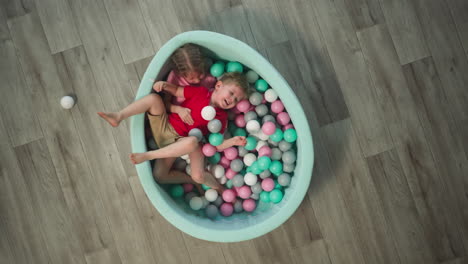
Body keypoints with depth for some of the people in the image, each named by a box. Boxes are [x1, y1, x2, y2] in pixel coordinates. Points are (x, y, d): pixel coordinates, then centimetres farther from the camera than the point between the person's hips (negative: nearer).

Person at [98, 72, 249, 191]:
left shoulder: (221, 117, 0)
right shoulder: (200, 92, 4)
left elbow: (217, 145, -2)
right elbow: (176, 91, 9)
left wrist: (232, 141, -20)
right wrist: (164, 85, -12)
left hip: (178, 142, -2)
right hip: (164, 125, 3)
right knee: (153, 98, -16)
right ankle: (118, 117, -20)